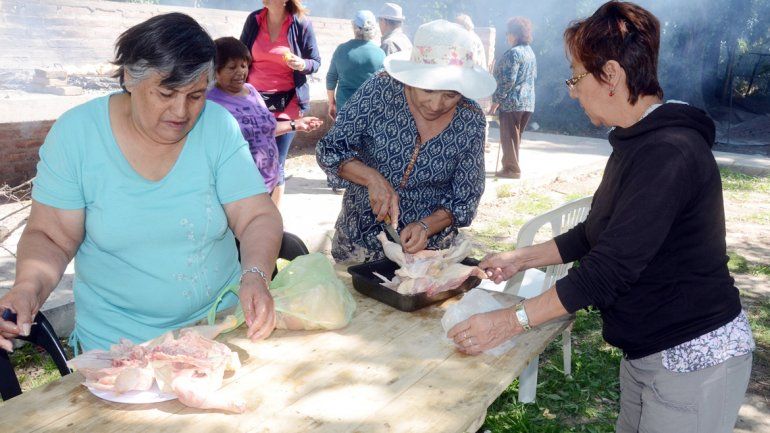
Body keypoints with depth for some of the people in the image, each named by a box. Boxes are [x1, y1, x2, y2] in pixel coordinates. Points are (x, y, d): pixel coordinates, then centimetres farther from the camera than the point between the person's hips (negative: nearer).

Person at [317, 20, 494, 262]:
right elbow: (329, 150, -8)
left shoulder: (470, 121, -11)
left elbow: (465, 199, -3)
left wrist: (426, 226, -20)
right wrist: (373, 178, -25)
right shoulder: (380, 89, -15)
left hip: (428, 249, 3)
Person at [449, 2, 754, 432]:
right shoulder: (637, 142, 6)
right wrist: (520, 259, 9)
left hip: (695, 358, -9)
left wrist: (509, 322, -23)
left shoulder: (668, 154, -25)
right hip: (647, 350, 9)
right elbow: (594, 235, 15)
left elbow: (608, 271, -27)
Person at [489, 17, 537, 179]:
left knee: (509, 137, 0)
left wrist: (496, 100, -15)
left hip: (512, 101, -9)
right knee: (515, 136, 17)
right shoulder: (530, 52, 13)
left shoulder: (513, 53, -15)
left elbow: (508, 80, -20)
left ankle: (512, 169, 3)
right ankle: (511, 165, 24)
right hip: (528, 101, 9)